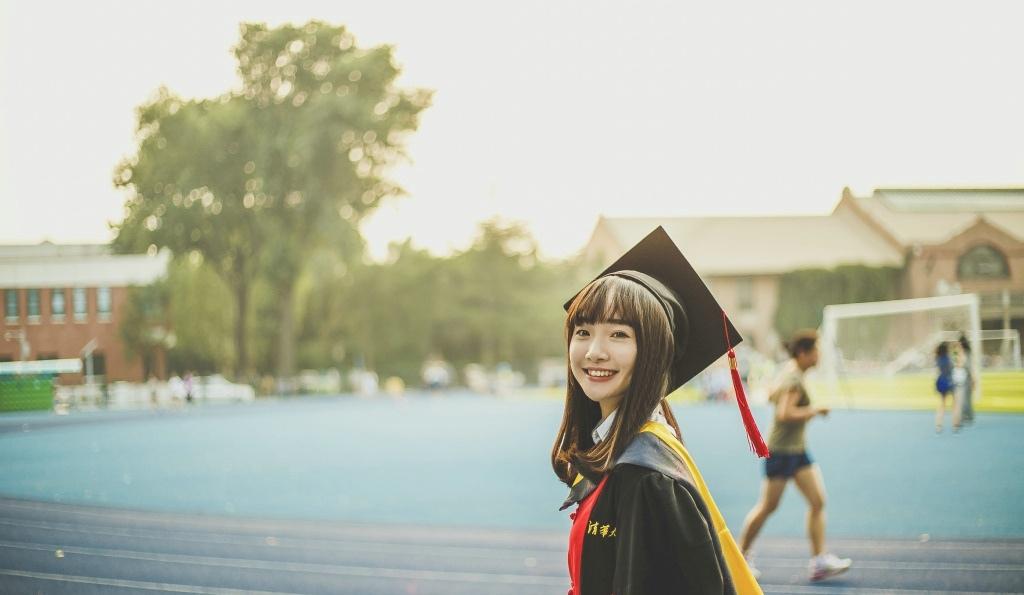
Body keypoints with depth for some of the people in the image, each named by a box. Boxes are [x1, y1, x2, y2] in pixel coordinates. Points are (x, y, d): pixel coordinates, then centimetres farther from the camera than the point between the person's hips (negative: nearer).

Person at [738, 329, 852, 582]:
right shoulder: (794, 379, -20)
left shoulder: (789, 371, 10)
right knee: (767, 506, 1)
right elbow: (785, 414, -28)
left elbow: (771, 395, 24)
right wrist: (813, 410, -18)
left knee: (817, 501, 2)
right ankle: (740, 556, 15)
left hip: (797, 450, 10)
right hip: (781, 450, -10)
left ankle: (819, 561, 2)